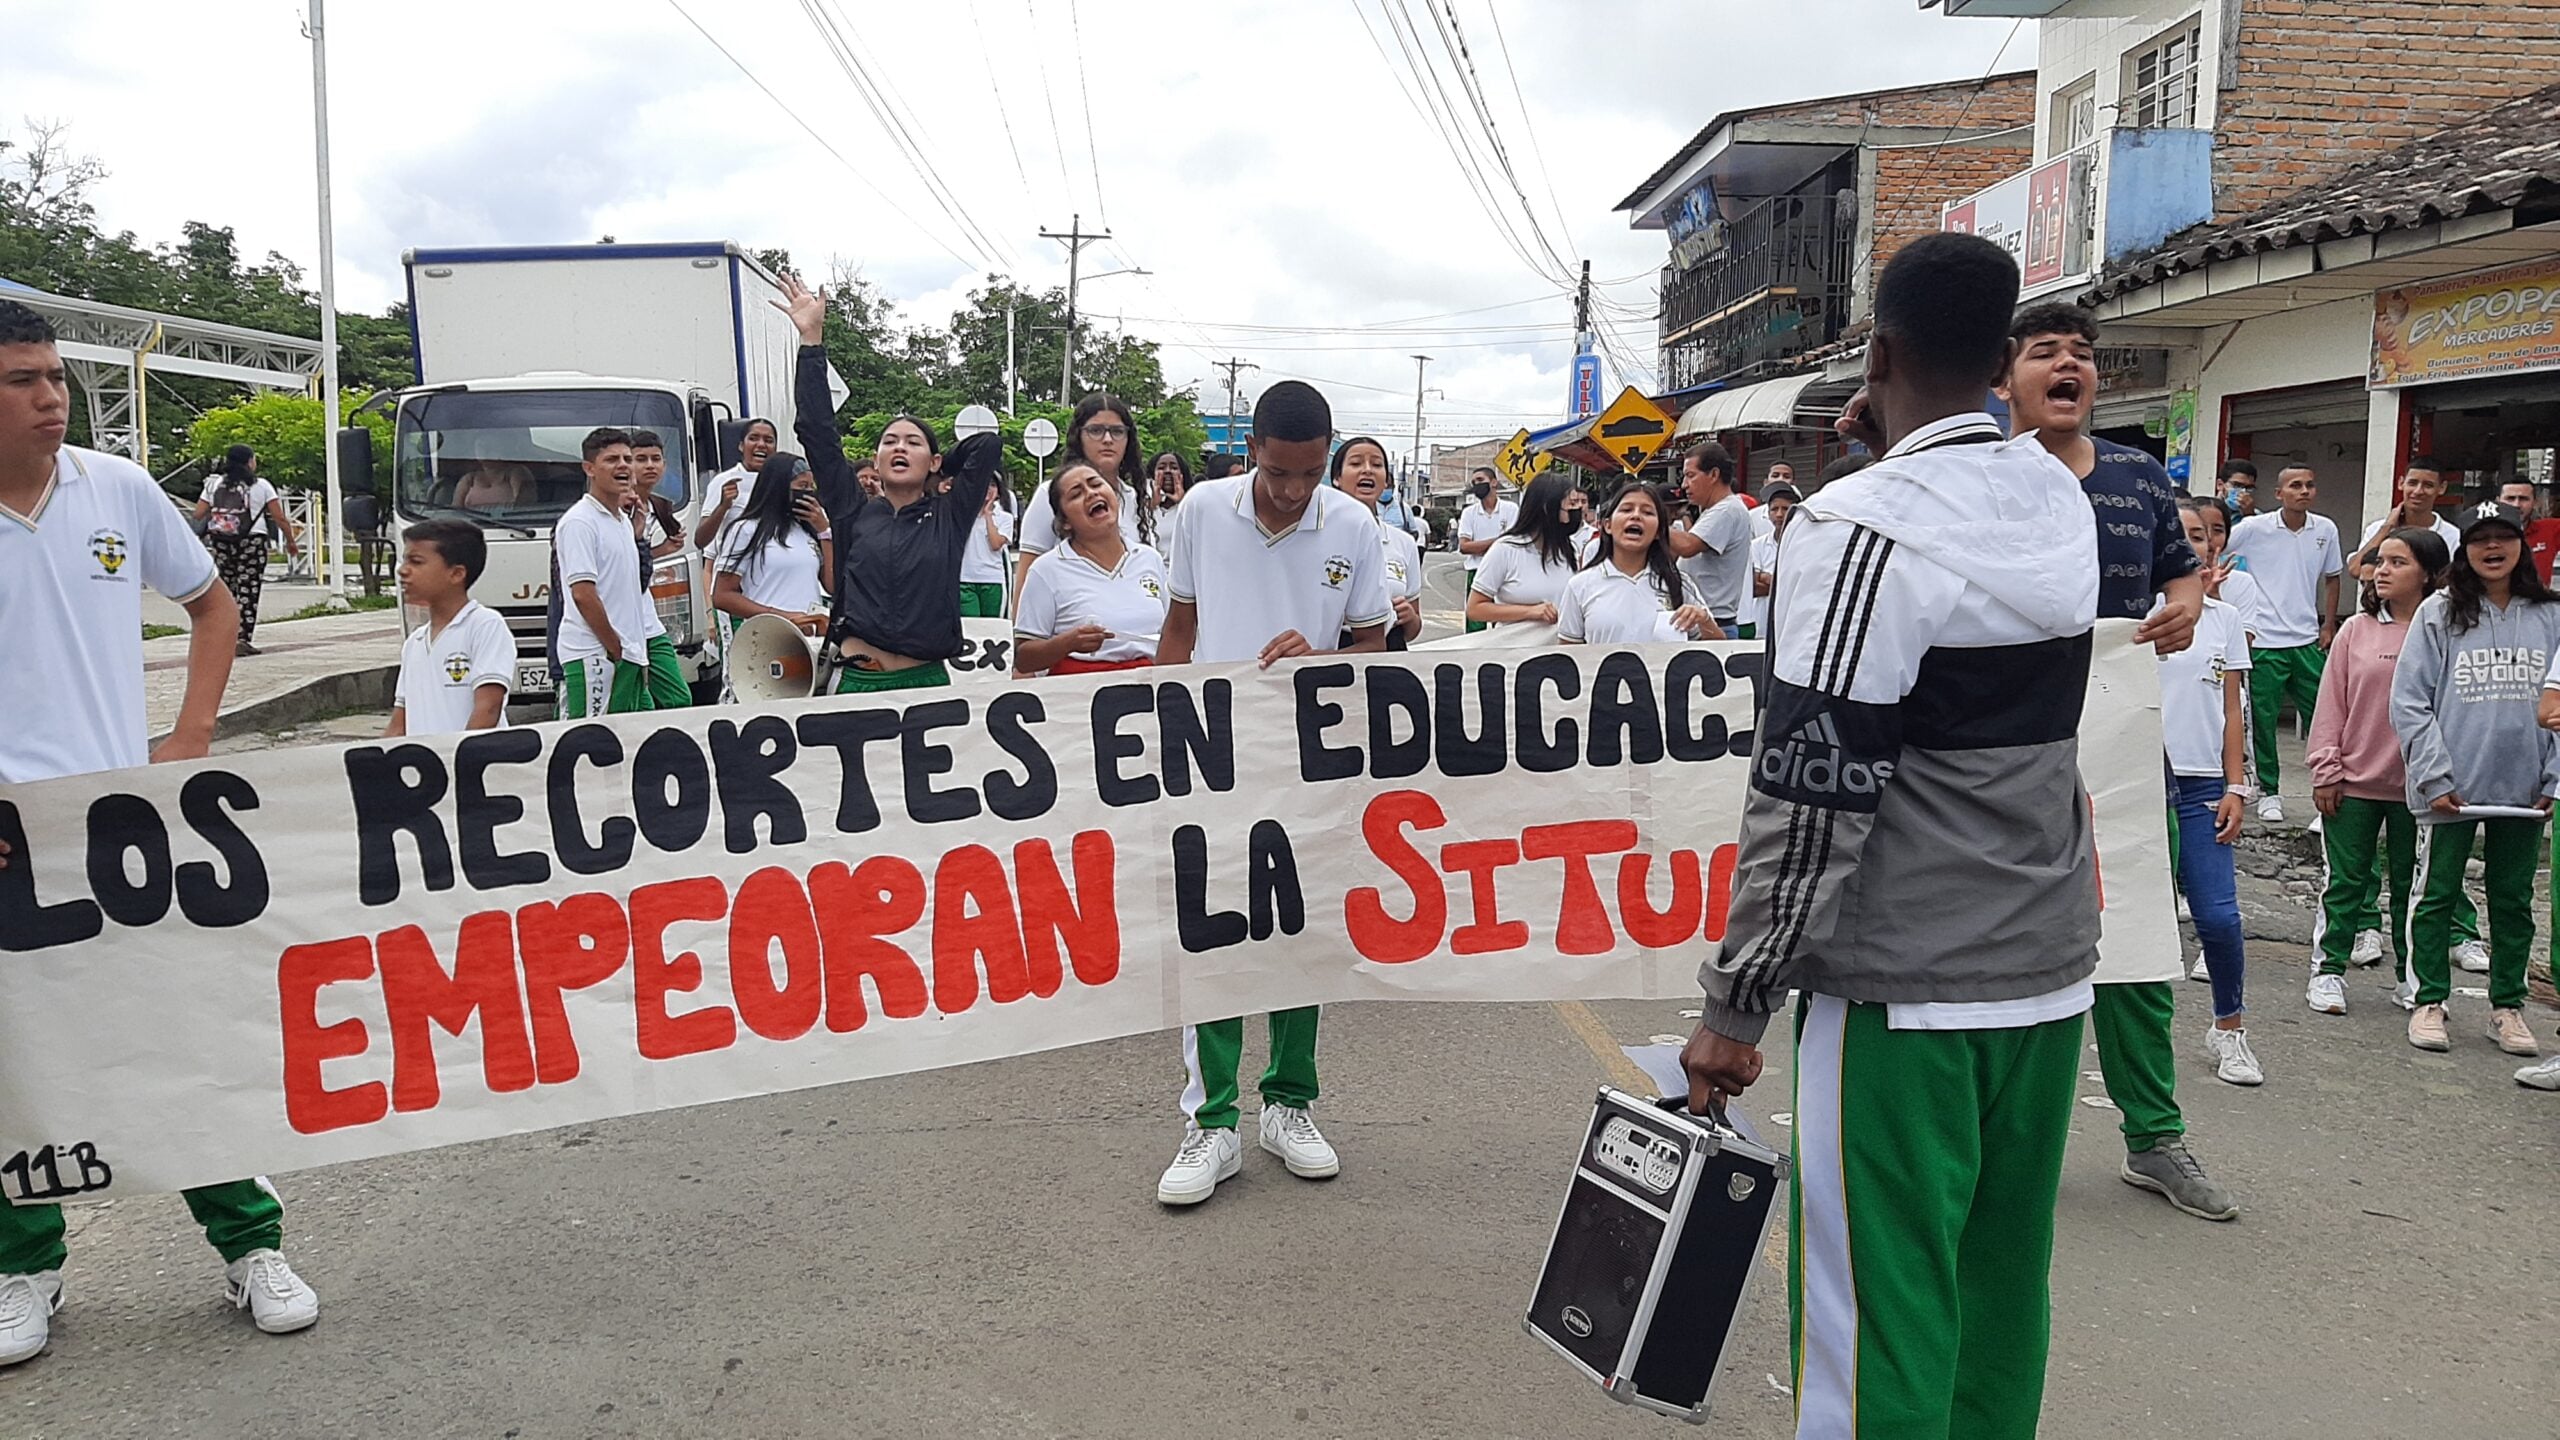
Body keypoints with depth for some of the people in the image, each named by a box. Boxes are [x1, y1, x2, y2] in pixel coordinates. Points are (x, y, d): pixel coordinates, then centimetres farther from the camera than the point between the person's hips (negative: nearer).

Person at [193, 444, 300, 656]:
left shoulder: (213, 484, 9)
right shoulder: (261, 486, 0)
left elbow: (198, 515, 2)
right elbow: (280, 518, -1)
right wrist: (291, 542, 9)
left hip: (219, 542, 4)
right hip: (252, 543, -4)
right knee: (248, 591, -2)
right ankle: (243, 639, -5)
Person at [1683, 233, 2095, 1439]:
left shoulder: (1859, 526, -14)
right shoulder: (2064, 503, 7)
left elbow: (1810, 792, -17)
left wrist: (1738, 1004, -11)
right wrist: (1893, 456, 19)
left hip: (1905, 993, -7)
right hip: (2051, 973, 7)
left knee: (1883, 1325, 0)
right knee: (2001, 1299, 17)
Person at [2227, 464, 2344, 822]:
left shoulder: (2326, 530, 5)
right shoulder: (2254, 528, -7)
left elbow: (2331, 578, 18)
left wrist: (2329, 626, 12)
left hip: (2308, 640, 3)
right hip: (2265, 640, -3)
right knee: (2263, 719, 3)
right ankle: (2268, 792, 15)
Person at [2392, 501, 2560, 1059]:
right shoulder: (2439, 613, -3)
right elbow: (2409, 700, -5)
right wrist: (2435, 777, -11)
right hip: (2451, 786, -2)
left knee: (2514, 901, 12)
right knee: (2437, 895, 5)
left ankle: (2507, 1006, 23)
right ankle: (2430, 1002, 15)